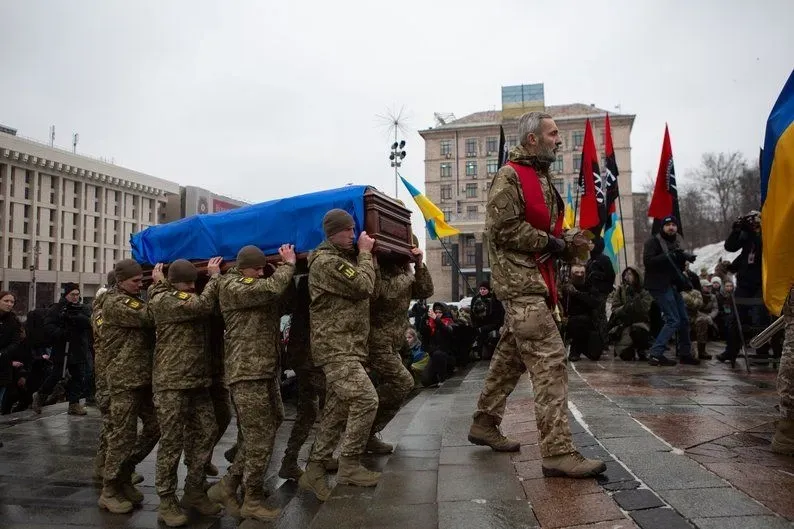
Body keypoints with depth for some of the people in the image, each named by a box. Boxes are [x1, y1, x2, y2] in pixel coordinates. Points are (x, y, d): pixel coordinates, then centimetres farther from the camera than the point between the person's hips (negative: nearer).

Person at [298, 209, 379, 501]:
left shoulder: (344, 258, 22)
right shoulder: (326, 261, -12)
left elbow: (362, 294, 16)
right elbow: (364, 286, -16)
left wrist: (363, 253, 8)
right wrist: (365, 253, -3)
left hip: (347, 347, 10)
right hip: (336, 346, -10)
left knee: (336, 411, 9)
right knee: (366, 400, -16)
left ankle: (313, 471, 14)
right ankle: (349, 466, -3)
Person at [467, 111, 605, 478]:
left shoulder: (541, 177, 22)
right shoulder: (510, 176, -9)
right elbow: (502, 228, -18)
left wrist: (566, 242, 8)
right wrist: (548, 244, -13)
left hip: (532, 282, 10)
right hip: (521, 282, -10)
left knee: (510, 357, 15)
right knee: (550, 362, -14)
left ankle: (484, 425, 28)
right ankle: (558, 452, -12)